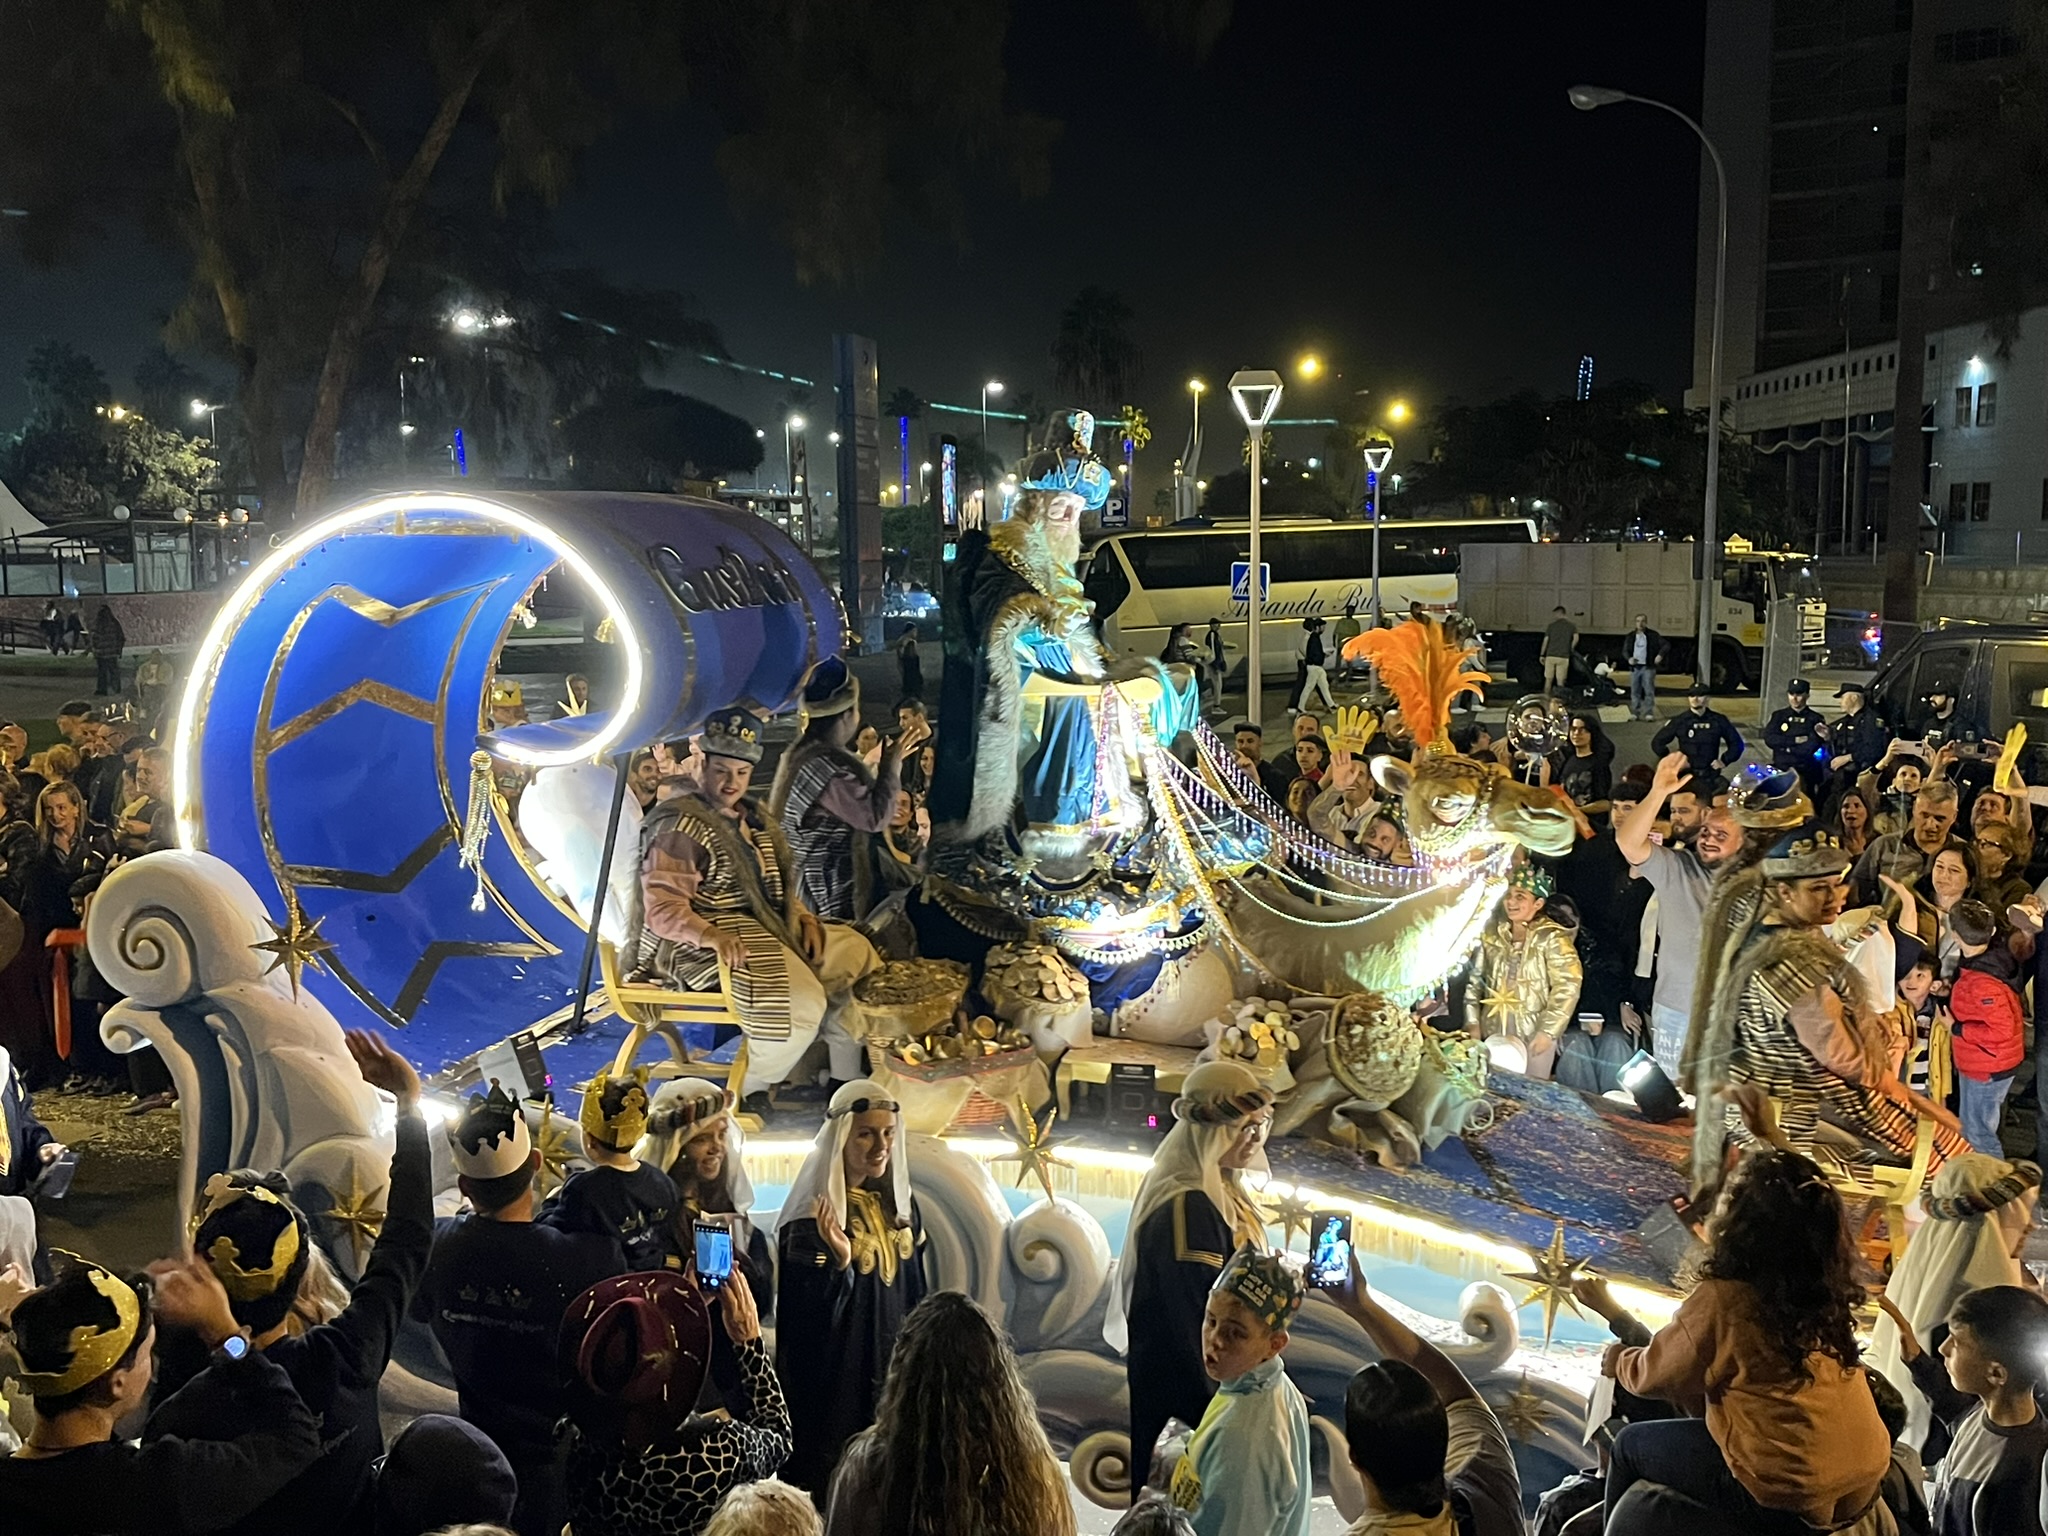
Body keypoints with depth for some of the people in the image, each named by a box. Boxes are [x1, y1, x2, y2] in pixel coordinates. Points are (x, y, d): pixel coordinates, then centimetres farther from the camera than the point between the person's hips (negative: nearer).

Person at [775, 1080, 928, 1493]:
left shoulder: (900, 1204, 3)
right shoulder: (814, 1215, -17)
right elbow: (806, 1318, -20)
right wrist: (840, 1263, -34)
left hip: (894, 1376, 7)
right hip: (832, 1387, -6)